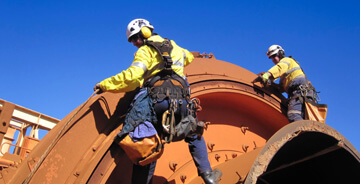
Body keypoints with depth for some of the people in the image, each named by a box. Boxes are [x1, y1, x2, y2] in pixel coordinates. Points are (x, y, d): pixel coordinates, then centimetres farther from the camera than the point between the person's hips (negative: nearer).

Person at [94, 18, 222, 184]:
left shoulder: (145, 51, 4)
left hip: (157, 103, -4)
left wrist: (105, 85, -3)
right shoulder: (172, 46, 23)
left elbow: (132, 76, -10)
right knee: (194, 136, 25)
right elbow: (189, 57, 44)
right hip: (180, 100, 4)